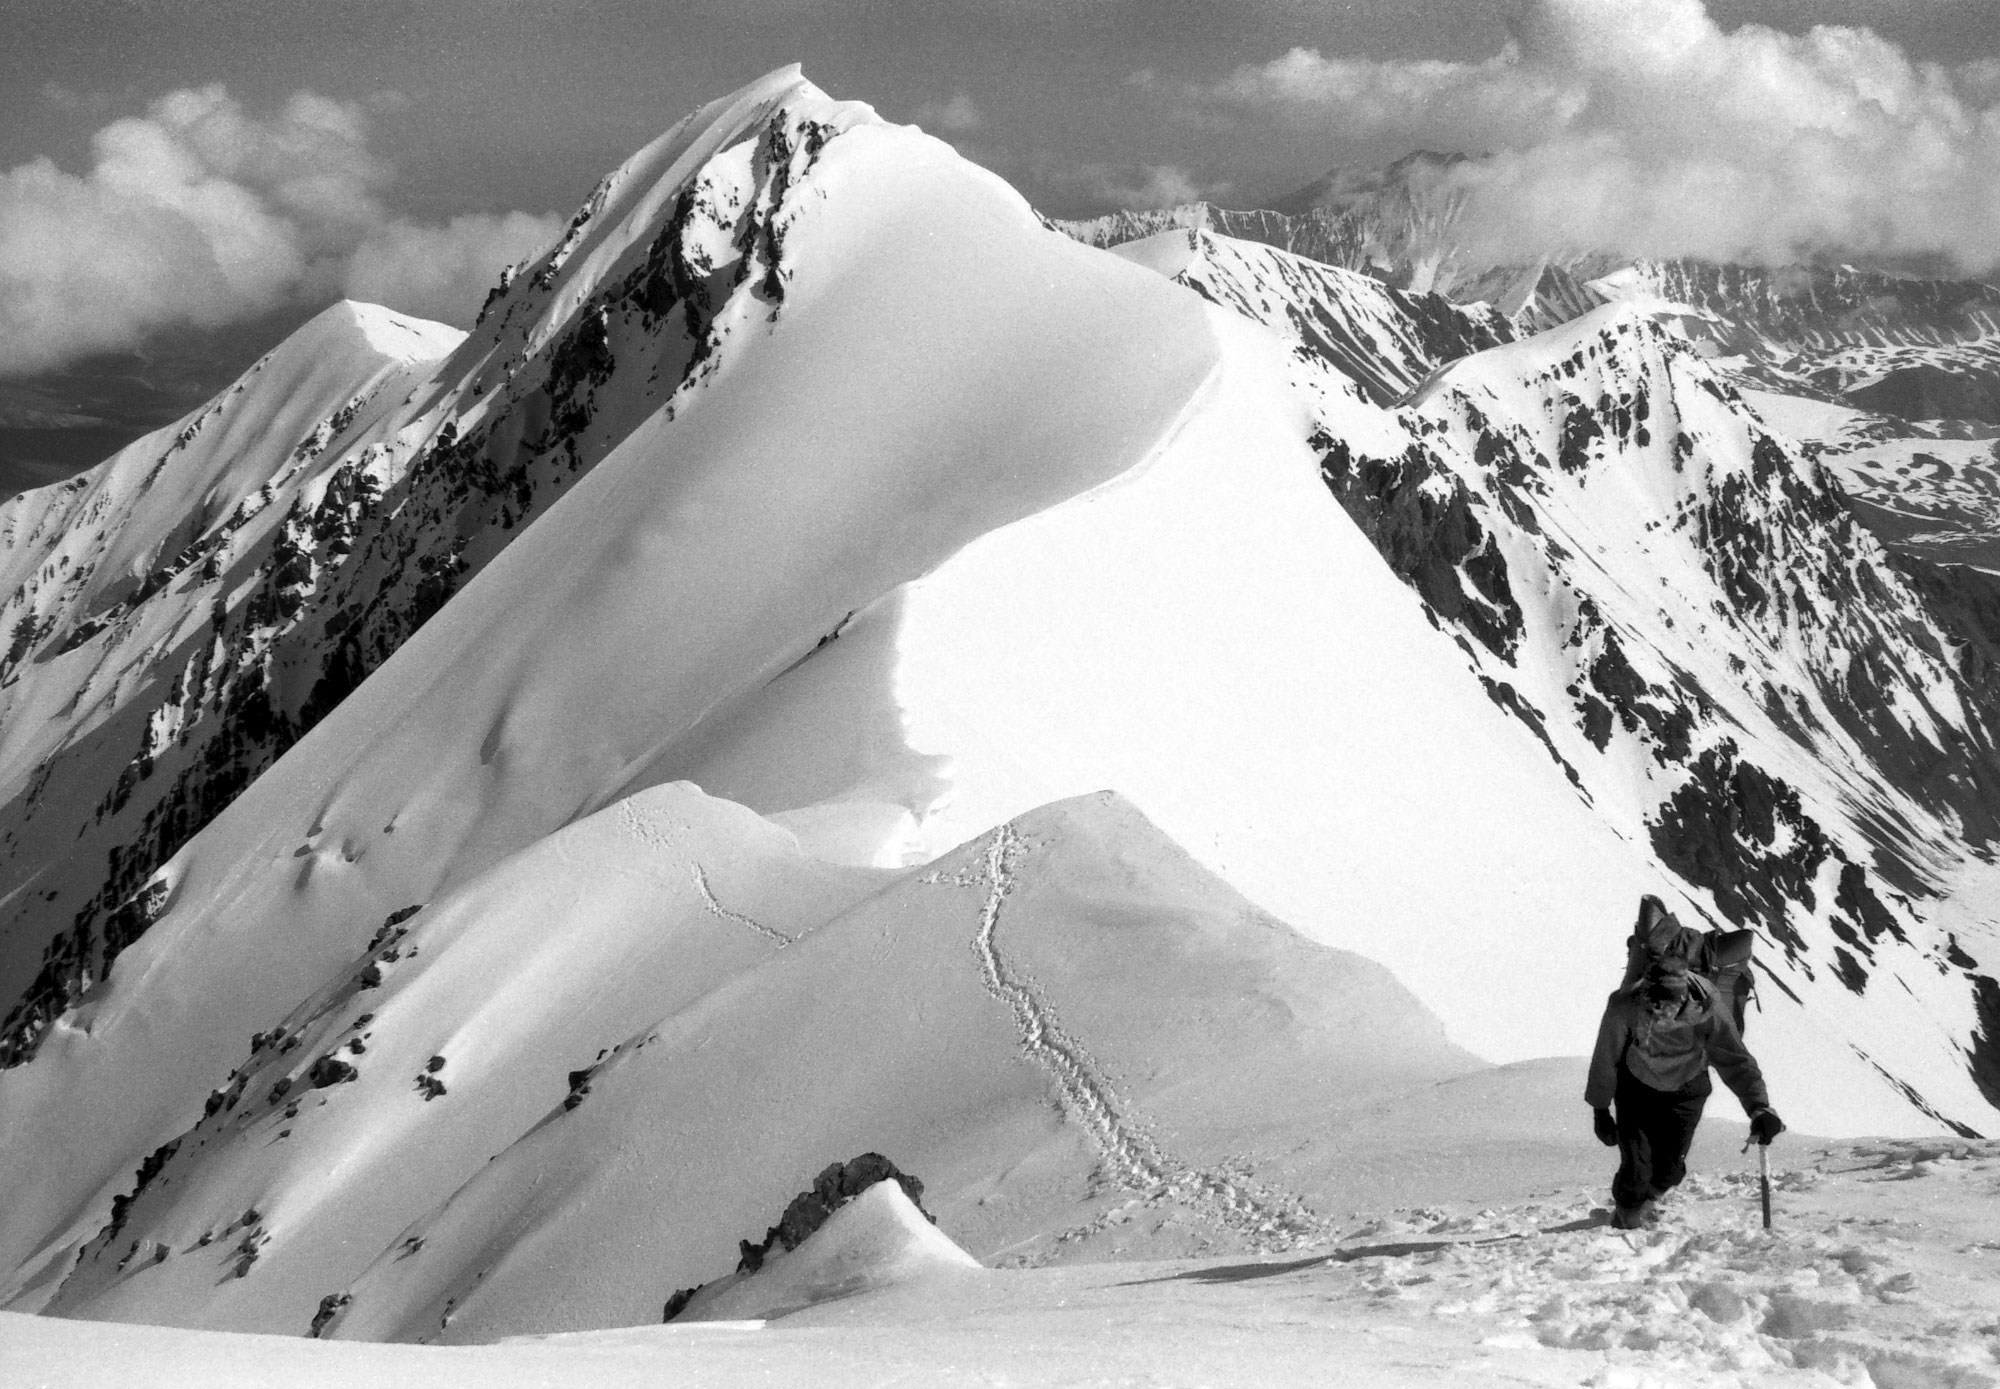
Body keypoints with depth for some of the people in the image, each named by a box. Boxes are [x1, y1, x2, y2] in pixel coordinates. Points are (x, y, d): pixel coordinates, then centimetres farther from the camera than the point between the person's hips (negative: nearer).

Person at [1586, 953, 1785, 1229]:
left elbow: (1736, 1059, -29)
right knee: (1637, 1167, -6)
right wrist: (1600, 1109, -7)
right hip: (1636, 1085, -1)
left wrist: (1759, 1109, -42)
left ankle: (1645, 1199, 41)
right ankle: (1627, 1215, 29)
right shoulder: (1624, 1008, -33)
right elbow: (1605, 1060, -16)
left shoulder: (1705, 1010, -33)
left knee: (1670, 1168, 4)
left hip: (1686, 1089, 1)